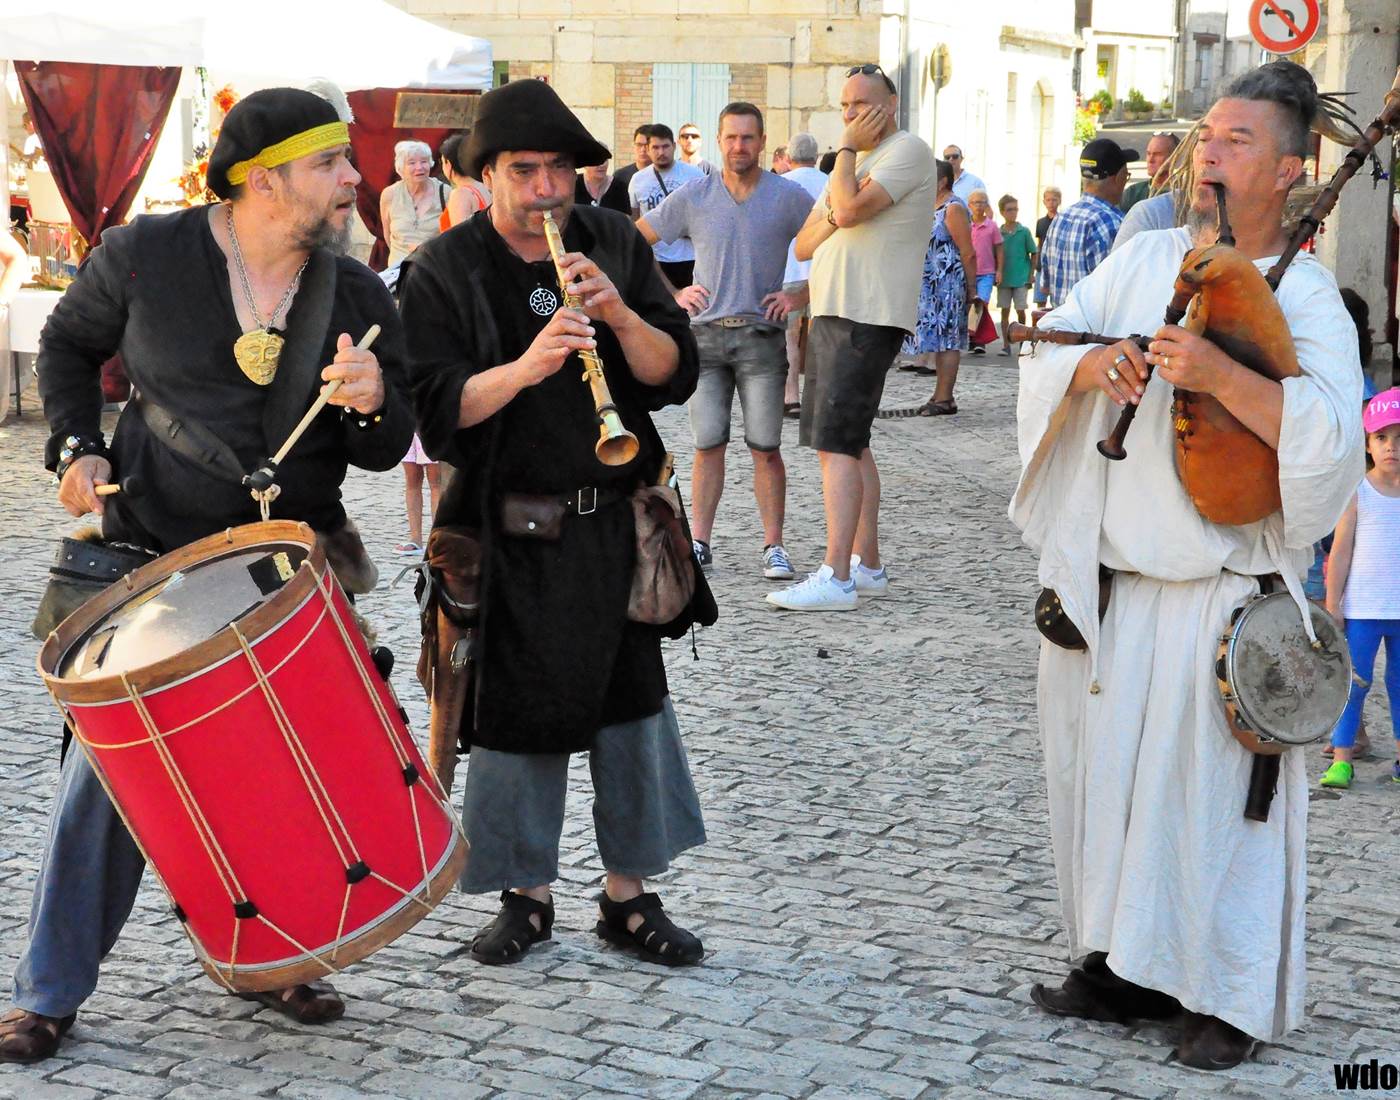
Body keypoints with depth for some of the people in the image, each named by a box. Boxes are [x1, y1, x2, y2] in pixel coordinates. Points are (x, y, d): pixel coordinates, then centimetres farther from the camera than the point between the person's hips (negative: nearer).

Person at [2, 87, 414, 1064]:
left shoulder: (359, 296, -1)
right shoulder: (144, 256, -7)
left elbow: (387, 448, 3)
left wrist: (371, 404, -20)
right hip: (152, 559, -2)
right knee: (107, 764, -2)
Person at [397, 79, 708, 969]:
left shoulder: (617, 245, 5)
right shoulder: (443, 273, -4)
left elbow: (677, 376, 1)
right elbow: (436, 412, -13)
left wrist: (620, 315, -17)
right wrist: (525, 367, -28)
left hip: (617, 523, 3)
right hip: (513, 535, -3)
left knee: (635, 705, 7)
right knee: (517, 711, 5)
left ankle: (629, 895, 21)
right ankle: (527, 895, 22)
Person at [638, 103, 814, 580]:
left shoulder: (789, 197, 1)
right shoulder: (693, 198, 5)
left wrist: (799, 296, -2)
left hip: (761, 335, -1)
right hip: (705, 334, 1)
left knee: (765, 448, -3)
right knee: (708, 445, 1)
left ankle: (773, 546, 4)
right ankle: (699, 544, 9)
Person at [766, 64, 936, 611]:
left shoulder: (907, 151, -6)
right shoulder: (853, 164, 24)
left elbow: (851, 208, -20)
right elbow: (803, 245, 19)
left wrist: (848, 148, -5)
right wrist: (832, 221, -3)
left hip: (867, 321, -10)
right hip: (832, 316, 10)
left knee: (836, 444, -16)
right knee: (851, 446, 11)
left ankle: (836, 578, -18)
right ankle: (868, 566, 17)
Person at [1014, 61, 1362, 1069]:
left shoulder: (1306, 296, -4)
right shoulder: (1142, 260, 10)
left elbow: (1330, 435, -19)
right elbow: (1046, 356, 4)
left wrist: (1221, 374, -30)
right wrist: (1090, 367, -18)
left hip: (1221, 588, -5)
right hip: (1103, 574, 5)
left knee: (1211, 785, -1)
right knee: (1101, 764, 10)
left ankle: (1232, 996, 13)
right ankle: (1120, 963, 25)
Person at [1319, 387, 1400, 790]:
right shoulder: (1358, 491, -2)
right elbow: (1341, 550, -2)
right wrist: (1332, 604, -4)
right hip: (1361, 608, -2)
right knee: (1353, 682, 0)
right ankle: (1341, 757, 7)